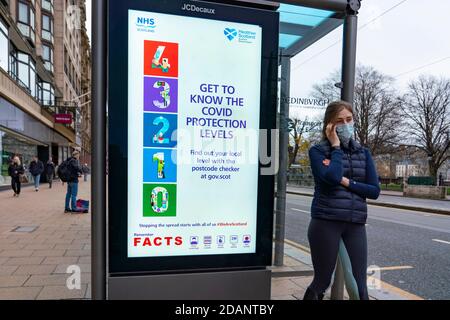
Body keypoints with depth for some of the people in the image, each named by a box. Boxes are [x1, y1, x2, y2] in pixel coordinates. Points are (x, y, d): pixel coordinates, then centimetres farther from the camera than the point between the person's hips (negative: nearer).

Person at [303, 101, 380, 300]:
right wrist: (336, 145, -9)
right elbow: (333, 176, -20)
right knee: (322, 281, 8)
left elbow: (374, 190, 4)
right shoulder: (318, 150, -2)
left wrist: (347, 182, -9)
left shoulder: (363, 153, 11)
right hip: (326, 222, -3)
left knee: (360, 285, 4)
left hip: (356, 224, 4)